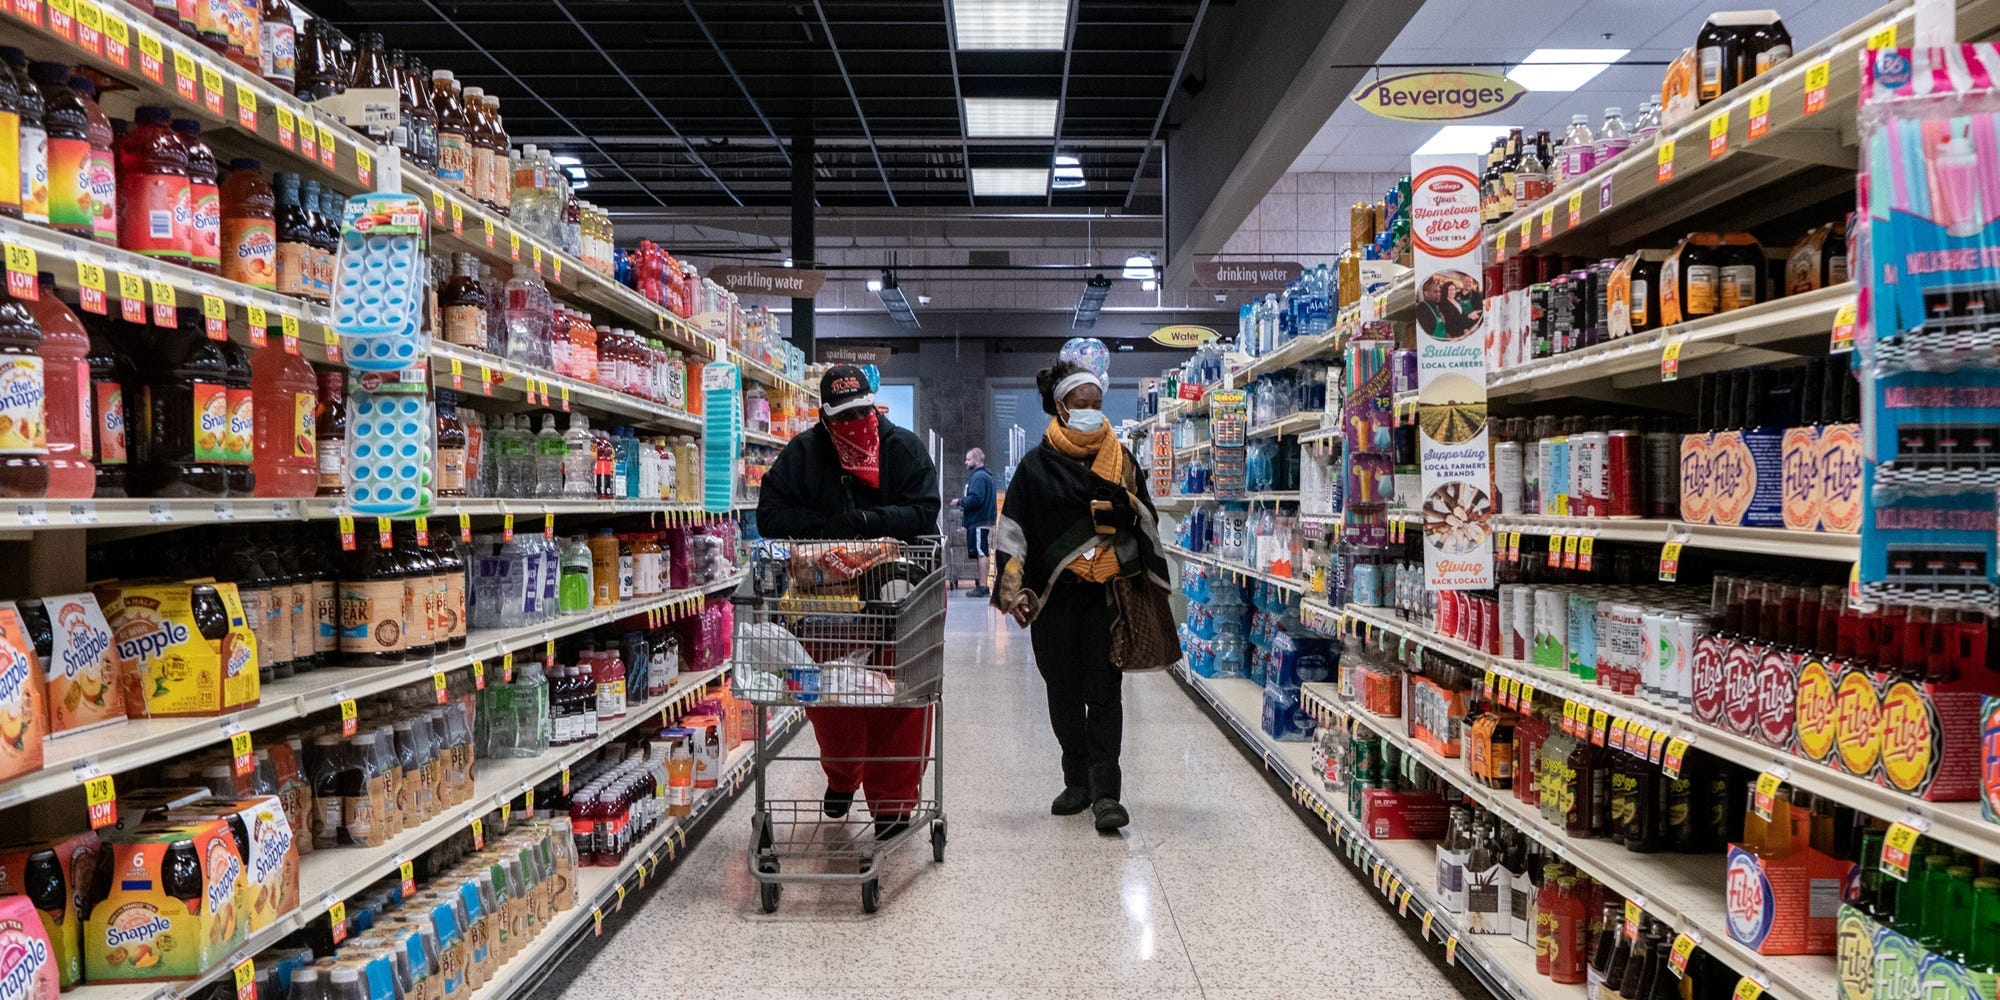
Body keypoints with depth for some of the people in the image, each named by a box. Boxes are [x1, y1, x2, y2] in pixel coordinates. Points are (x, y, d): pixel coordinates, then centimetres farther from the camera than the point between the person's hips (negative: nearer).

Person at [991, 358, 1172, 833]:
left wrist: (1150, 586, 10)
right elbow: (1012, 527, -2)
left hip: (1107, 595, 0)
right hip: (1055, 597, 0)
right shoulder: (1038, 465, 1)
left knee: (1104, 693, -4)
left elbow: (1145, 522, 14)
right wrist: (1015, 588, -12)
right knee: (1064, 693, 10)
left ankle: (1105, 793, -2)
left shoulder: (1119, 457, 7)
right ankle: (1077, 782, 24)